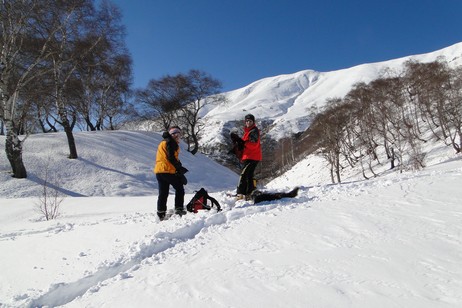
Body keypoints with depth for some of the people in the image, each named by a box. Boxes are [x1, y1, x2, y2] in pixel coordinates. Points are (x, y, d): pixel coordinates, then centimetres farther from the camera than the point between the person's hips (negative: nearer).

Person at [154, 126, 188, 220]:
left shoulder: (163, 143, 25)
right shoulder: (169, 142, -6)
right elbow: (171, 158, -16)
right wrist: (179, 168, -6)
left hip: (159, 171, 9)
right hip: (168, 171, -9)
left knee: (163, 193, 11)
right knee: (179, 189, 8)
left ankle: (161, 213, 10)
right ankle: (179, 208, 5)